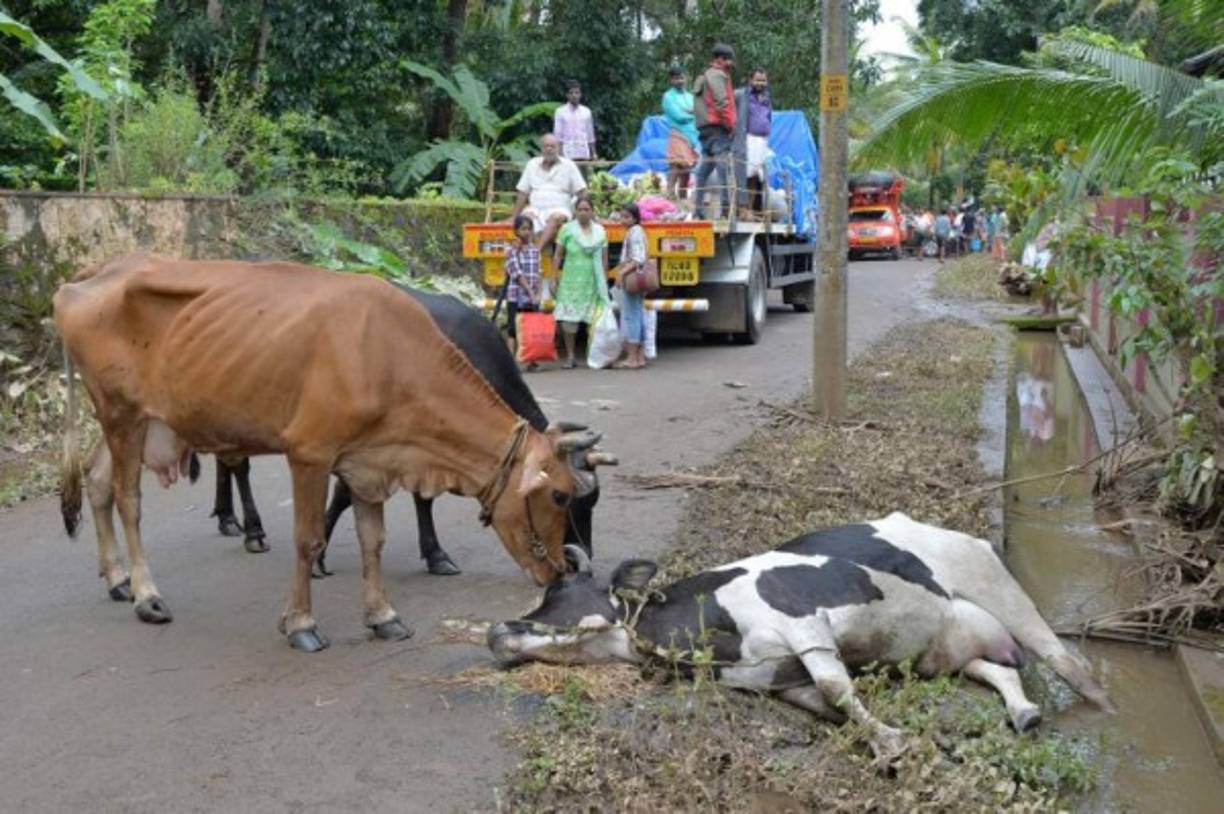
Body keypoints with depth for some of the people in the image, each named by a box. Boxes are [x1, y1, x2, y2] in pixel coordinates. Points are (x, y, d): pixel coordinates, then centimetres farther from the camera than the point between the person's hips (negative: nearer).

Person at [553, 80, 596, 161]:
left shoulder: (586, 112, 10)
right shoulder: (560, 112, 0)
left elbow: (590, 136, 14)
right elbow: (557, 135, -2)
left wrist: (593, 154, 10)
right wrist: (560, 155, -10)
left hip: (584, 155, 4)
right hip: (568, 155, -3)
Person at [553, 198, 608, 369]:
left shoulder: (600, 231, 7)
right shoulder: (567, 230, 2)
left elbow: (604, 258, 9)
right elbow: (558, 255, 5)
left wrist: (604, 282, 6)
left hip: (593, 282, 1)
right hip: (571, 282, -1)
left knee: (594, 319, -2)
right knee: (569, 319, -4)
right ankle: (570, 356, 5)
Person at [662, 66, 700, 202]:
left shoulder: (690, 96, 18)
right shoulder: (669, 96, -1)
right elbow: (678, 116, -11)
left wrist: (688, 113, -9)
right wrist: (693, 115, 4)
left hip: (692, 137, 6)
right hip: (677, 136, -6)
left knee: (686, 175, 7)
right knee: (675, 170, -16)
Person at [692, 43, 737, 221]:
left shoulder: (704, 76, 25)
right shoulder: (718, 75, -7)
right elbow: (721, 103, -16)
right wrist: (731, 124, -12)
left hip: (705, 127, 10)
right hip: (717, 127, -10)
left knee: (705, 167, 11)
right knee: (723, 165, -14)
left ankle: (698, 208, 12)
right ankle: (727, 205, -20)